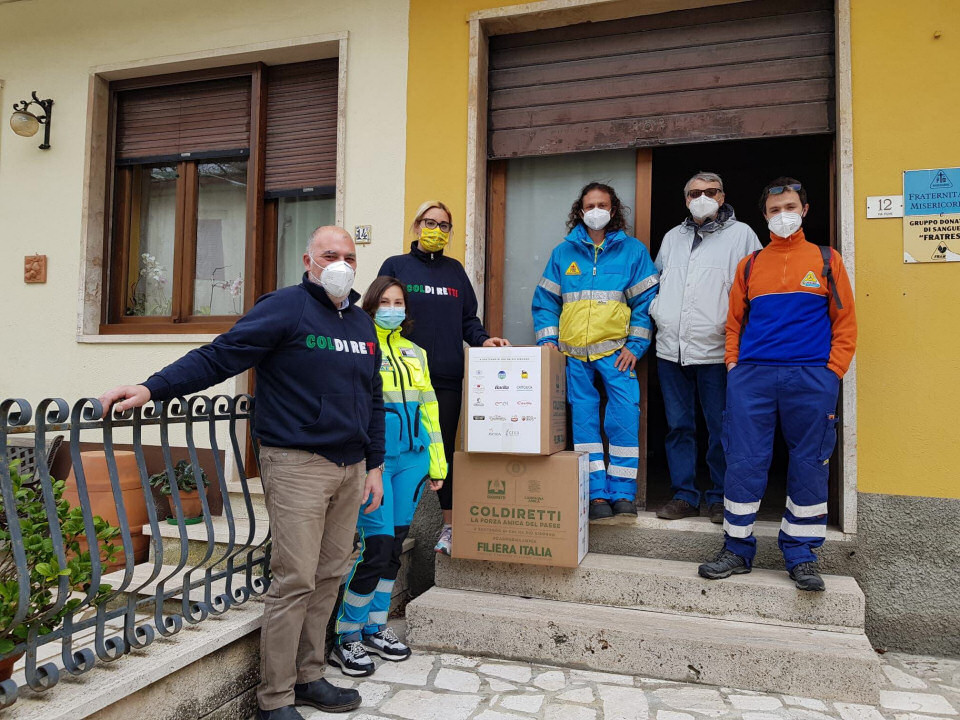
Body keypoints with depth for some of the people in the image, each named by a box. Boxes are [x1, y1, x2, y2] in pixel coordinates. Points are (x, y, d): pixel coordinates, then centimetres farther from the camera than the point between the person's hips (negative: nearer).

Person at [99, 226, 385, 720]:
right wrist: (152, 389, -21)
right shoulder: (285, 308, -7)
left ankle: (309, 678, 27)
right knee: (294, 582, -4)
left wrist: (374, 465, 16)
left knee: (329, 577, 12)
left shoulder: (362, 323, 15)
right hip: (297, 464, -7)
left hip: (350, 467, 7)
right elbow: (217, 358, -12)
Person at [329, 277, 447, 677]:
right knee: (377, 547, -9)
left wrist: (437, 463, 16)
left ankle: (375, 630, 27)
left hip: (411, 459, 6)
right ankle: (346, 640, 9)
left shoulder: (415, 353, 17)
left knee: (394, 547, 12)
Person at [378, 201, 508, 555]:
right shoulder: (395, 267, 6)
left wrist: (483, 340, -3)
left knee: (445, 449, 4)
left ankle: (450, 526, 12)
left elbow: (467, 319, 16)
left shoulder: (455, 271, 15)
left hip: (447, 377, 2)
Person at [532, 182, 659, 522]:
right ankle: (597, 493, 11)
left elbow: (646, 302, 2)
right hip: (573, 353, 2)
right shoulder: (563, 252, 11)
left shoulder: (633, 250, 6)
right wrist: (548, 342, -1)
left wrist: (635, 346, -7)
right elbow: (544, 301, 11)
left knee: (625, 418, -7)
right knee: (583, 421, 3)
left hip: (615, 350, -2)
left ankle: (622, 493, 6)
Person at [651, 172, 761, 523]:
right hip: (671, 348, 4)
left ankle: (720, 497, 17)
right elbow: (655, 280, 26)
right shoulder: (672, 237, 16)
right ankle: (684, 495, 19)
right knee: (678, 425, 9)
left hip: (716, 349, -4)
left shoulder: (741, 234, 2)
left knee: (721, 428, 4)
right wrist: (657, 310, 9)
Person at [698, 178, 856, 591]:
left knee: (809, 465, 3)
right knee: (744, 461, 0)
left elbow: (844, 321, 8)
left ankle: (801, 556, 16)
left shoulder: (826, 260, 11)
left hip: (811, 378, -1)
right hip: (752, 375, 1)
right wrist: (733, 363, 5)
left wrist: (832, 372, -2)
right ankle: (737, 550, 12)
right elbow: (734, 321, 17)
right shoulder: (749, 265, 15)